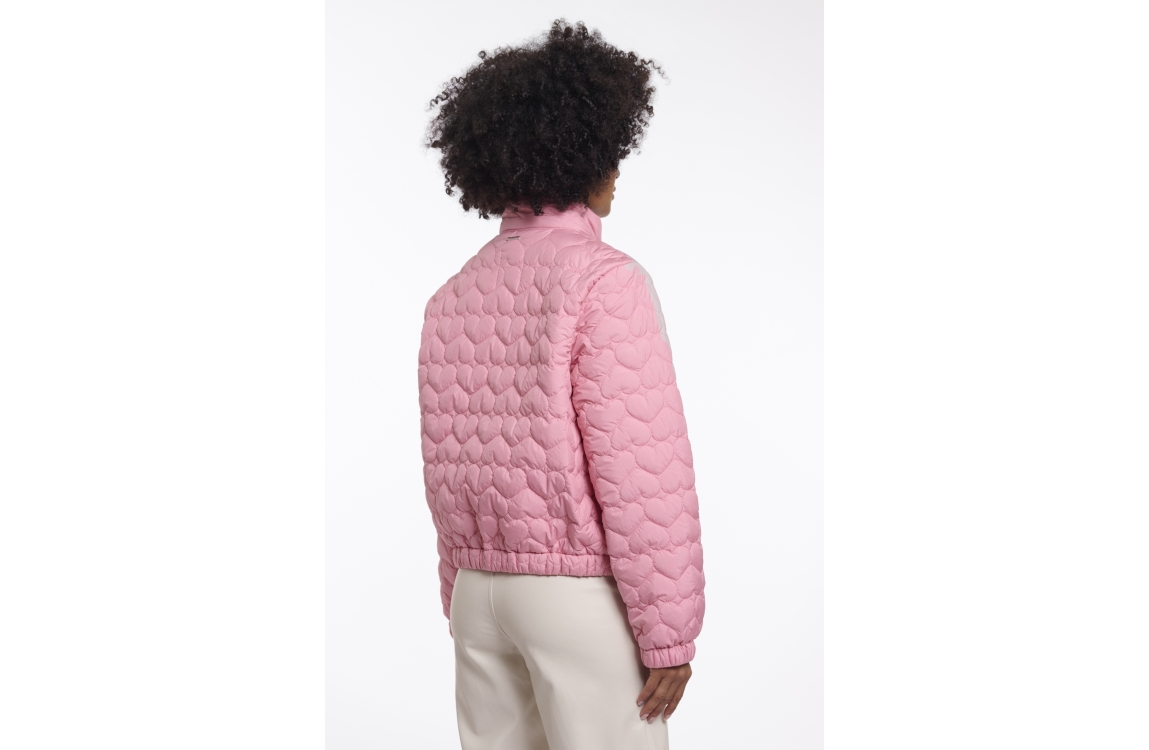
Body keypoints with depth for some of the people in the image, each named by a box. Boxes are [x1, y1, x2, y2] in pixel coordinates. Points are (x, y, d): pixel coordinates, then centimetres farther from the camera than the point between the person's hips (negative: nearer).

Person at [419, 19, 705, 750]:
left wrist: (466, 606, 18)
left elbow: (446, 469, 10)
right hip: (587, 595, -7)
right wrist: (668, 633, -13)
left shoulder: (456, 296, 6)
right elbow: (641, 470, -20)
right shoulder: (604, 280, -16)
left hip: (484, 590, 7)